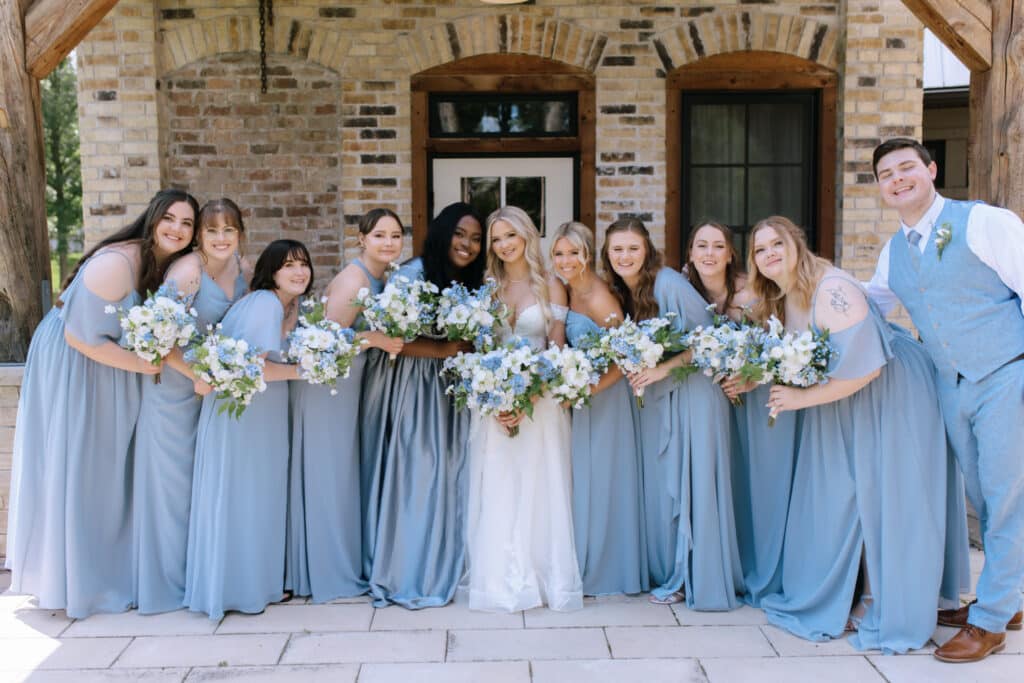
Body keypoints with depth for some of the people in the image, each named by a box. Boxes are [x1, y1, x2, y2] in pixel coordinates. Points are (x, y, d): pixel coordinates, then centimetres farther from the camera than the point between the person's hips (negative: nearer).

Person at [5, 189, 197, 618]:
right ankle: (71, 584, 17)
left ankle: (104, 573, 29)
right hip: (70, 368, -8)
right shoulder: (117, 263, -28)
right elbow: (82, 337, -25)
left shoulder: (167, 266, -3)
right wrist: (144, 365, -19)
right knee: (72, 471, 2)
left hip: (110, 368, 8)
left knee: (108, 468, 14)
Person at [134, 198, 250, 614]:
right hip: (176, 380, -6)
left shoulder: (244, 269, -1)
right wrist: (196, 375, -22)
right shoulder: (188, 271, -21)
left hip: (217, 379, 7)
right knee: (173, 474, 3)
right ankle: (170, 577, 17)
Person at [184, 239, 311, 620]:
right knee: (239, 497, 0)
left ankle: (262, 580, 28)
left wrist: (293, 315, 2)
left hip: (267, 414, 9)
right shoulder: (264, 303, -20)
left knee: (265, 494, 15)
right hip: (239, 412, -9)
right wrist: (301, 370, -17)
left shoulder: (289, 305, 8)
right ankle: (236, 589, 13)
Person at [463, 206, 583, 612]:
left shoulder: (550, 287, 2)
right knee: (496, 494, 2)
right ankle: (501, 582, 9)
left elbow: (558, 352, -2)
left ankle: (544, 579, 10)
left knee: (539, 490, 0)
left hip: (540, 401, -2)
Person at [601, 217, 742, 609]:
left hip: (693, 393, -7)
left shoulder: (669, 285, -17)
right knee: (660, 485, 8)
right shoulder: (620, 292, 6)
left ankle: (698, 579, 8)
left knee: (692, 484, -3)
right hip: (654, 399, 7)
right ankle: (669, 573, 20)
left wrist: (666, 368, -20)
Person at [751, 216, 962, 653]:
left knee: (878, 498, -3)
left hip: (889, 396, -8)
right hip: (836, 404, 8)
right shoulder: (778, 301, 3)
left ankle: (879, 605, 10)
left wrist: (804, 398, -23)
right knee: (836, 496, 6)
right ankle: (839, 596, 18)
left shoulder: (832, 290, -24)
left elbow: (863, 365, -29)